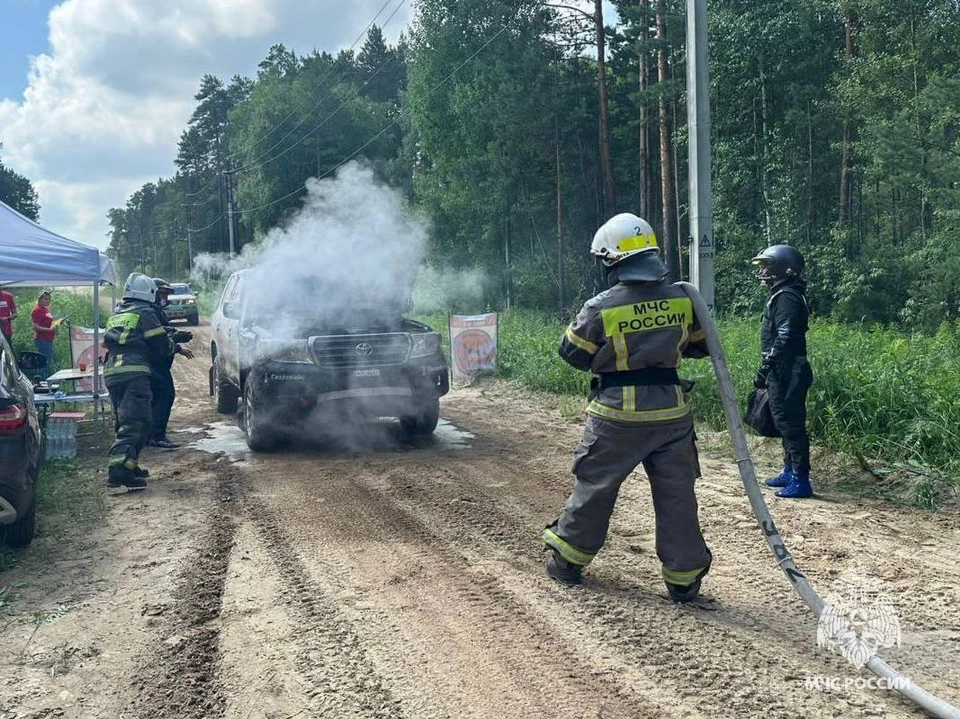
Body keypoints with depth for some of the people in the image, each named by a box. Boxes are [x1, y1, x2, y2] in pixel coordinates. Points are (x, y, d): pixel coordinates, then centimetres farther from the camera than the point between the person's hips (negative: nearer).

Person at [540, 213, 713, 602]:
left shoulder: (600, 307, -13)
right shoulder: (681, 299, -3)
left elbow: (572, 352, -2)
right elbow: (699, 345, 11)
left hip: (617, 414, -2)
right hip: (670, 410, 3)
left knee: (595, 486, 13)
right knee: (676, 494, 10)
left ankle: (567, 559, 26)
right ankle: (683, 577, 15)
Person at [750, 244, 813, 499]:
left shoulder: (787, 297, -15)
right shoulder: (781, 295, 17)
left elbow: (783, 339, -22)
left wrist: (764, 369, -21)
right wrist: (768, 369, 21)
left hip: (786, 373, -11)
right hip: (783, 373, 11)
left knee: (791, 424, -8)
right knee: (784, 422, 17)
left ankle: (800, 481, -5)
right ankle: (790, 472, 27)